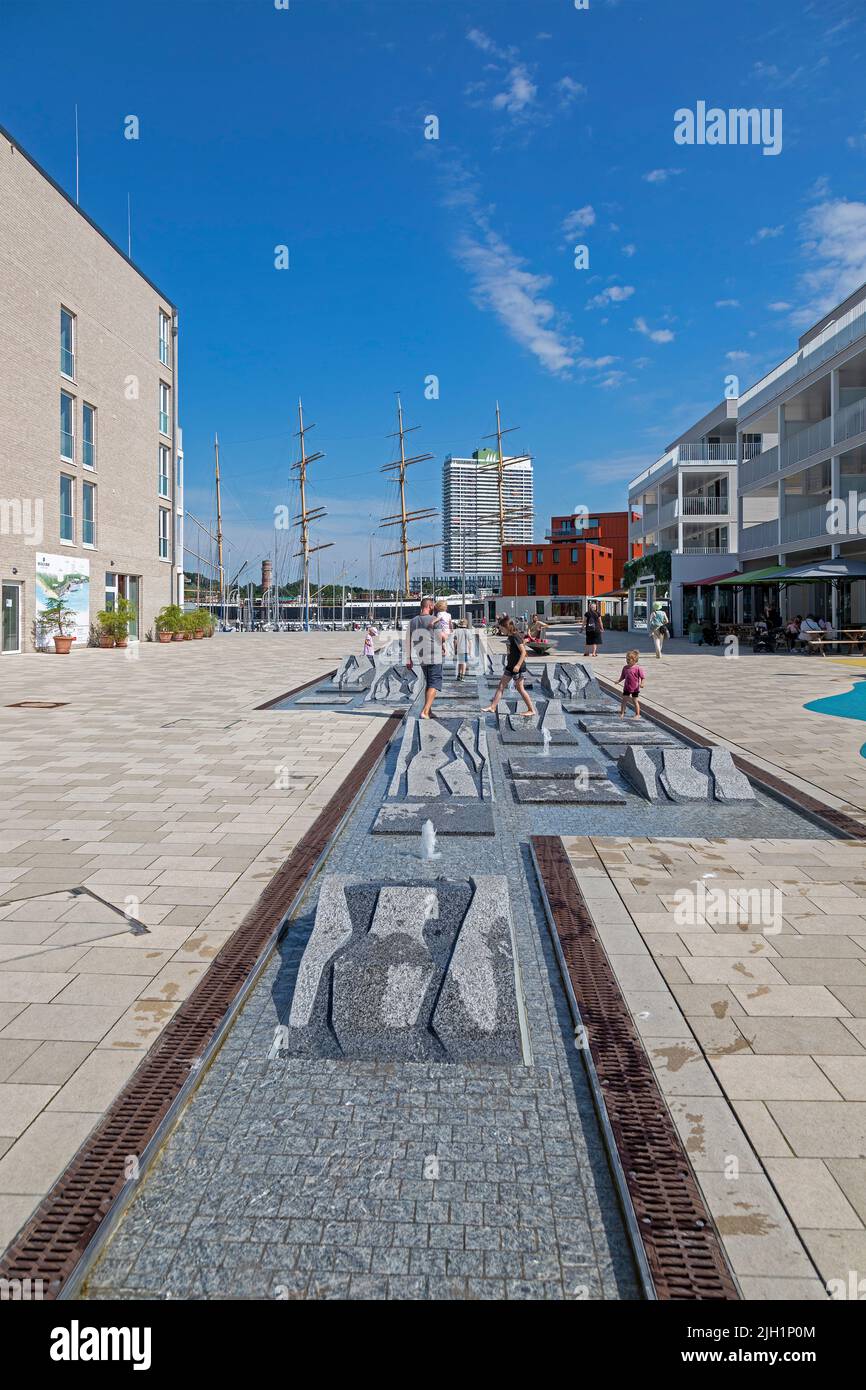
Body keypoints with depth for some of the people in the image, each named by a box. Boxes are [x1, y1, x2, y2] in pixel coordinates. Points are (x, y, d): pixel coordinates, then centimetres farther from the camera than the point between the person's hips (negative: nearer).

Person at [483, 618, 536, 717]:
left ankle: (531, 709, 10)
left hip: (518, 667, -9)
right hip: (510, 666, 9)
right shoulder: (510, 636, 8)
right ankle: (492, 707, 8)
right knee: (501, 686, 7)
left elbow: (523, 652, -21)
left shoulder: (516, 637, -18)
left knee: (520, 688, -1)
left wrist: (518, 665, -26)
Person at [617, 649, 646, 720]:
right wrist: (618, 681, -1)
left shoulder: (638, 668, -14)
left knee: (635, 701, 3)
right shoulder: (625, 668, 2)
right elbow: (622, 676, 13)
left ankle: (637, 714, 14)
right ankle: (622, 714, 12)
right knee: (624, 700, 4)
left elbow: (643, 677, -12)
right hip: (626, 688, 5)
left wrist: (641, 683, -26)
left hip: (635, 688, -5)